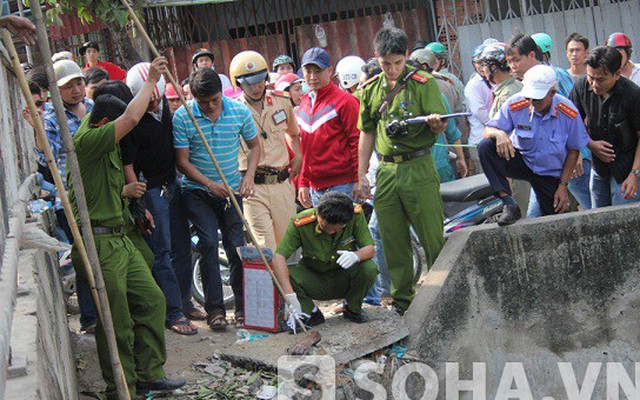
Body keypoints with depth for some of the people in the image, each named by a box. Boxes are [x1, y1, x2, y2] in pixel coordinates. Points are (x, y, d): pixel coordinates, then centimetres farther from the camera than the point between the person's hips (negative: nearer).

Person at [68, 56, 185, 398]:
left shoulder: (102, 141, 14)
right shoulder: (87, 140, -15)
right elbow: (131, 119, -25)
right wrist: (151, 81, -12)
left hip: (119, 240, 10)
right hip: (99, 243, -10)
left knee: (151, 300, 11)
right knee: (117, 323, -4)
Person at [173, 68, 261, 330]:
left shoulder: (240, 111, -4)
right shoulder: (182, 117, -12)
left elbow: (254, 145, 10)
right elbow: (182, 161, -9)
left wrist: (249, 176, -6)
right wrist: (210, 184, -19)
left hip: (231, 190, 2)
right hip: (197, 191, -2)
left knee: (236, 245, 1)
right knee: (209, 243, -13)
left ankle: (242, 306, 13)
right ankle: (214, 308, -6)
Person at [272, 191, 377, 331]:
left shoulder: (355, 214, -20)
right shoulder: (301, 223, -26)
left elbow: (370, 249, -17)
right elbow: (278, 257, -33)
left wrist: (356, 255, -43)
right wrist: (290, 294, -44)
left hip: (345, 281, 1)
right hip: (314, 281, -1)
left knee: (369, 268, -31)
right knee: (279, 274, -29)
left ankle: (352, 309, 1)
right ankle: (311, 313, -2)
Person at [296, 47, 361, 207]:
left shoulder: (344, 101, -6)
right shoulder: (304, 104, 14)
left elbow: (358, 141, -8)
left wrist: (359, 180, -12)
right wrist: (303, 183, 15)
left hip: (342, 185, -7)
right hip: (315, 187, 7)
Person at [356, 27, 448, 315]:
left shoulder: (422, 83, -2)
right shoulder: (371, 90, 11)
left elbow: (441, 127, -6)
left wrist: (435, 123, -31)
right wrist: (361, 176, 11)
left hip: (419, 167, -4)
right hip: (386, 170, 4)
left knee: (432, 237, -3)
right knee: (393, 241, 7)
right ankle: (402, 299, 18)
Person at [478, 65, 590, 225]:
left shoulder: (569, 113, -17)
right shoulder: (515, 105, -18)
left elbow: (573, 151, -5)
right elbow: (488, 131, -13)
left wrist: (563, 186, -7)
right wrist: (499, 133, -38)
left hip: (550, 174, 0)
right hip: (521, 162, 1)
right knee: (486, 147, -28)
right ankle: (509, 205, -27)